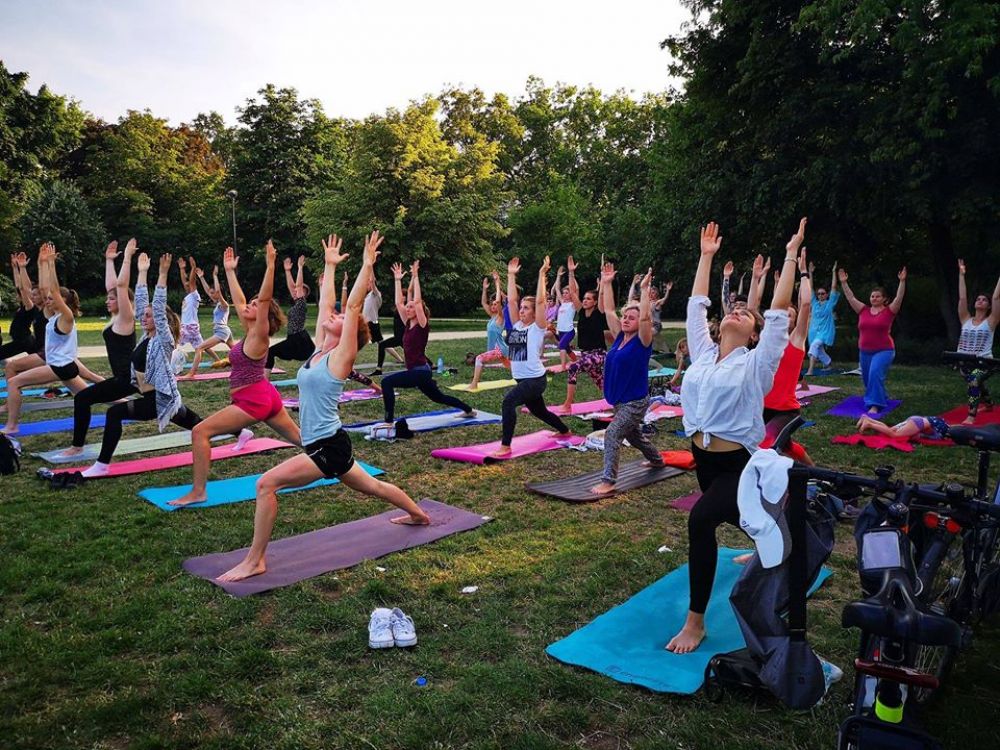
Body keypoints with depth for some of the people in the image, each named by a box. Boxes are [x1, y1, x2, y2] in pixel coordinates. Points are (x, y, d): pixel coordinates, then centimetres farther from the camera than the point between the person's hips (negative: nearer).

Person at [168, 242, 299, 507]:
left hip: (253, 401, -10)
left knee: (200, 432, -9)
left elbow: (264, 298, -25)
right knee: (298, 437, 19)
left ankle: (197, 492, -7)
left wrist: (270, 265, -31)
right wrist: (229, 270, 23)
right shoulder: (250, 332, 9)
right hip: (266, 396, 10)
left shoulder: (259, 336, -13)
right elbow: (238, 300, 18)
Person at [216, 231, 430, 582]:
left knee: (266, 484, -17)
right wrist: (330, 265, 19)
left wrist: (367, 264, -20)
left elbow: (353, 305, -19)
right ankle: (419, 514, 43)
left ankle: (254, 561, -7)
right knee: (372, 486, 24)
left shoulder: (341, 357, -13)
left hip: (329, 446, -9)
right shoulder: (320, 350, 6)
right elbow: (325, 303, 12)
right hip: (325, 445, 9)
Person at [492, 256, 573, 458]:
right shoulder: (517, 325, 8)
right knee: (539, 411, 25)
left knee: (508, 401, -29)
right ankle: (565, 431, 51)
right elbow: (511, 300, 5)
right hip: (522, 379, 9)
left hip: (535, 379, -8)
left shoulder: (538, 328, -8)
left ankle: (505, 446, -27)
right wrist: (511, 275, 6)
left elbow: (540, 301, -18)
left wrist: (542, 274, -17)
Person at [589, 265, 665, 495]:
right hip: (620, 400, 8)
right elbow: (608, 311, 3)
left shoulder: (642, 341, -14)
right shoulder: (619, 337, 3)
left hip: (636, 401, -8)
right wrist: (606, 284, 0)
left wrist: (645, 289, -30)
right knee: (633, 435, 26)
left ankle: (608, 481, -17)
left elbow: (645, 317, -30)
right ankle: (657, 459, 52)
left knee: (612, 434, -19)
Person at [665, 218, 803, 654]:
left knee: (701, 521, -30)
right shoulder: (703, 354, 7)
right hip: (703, 459, 7)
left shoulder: (756, 363, -6)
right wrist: (707, 257, 18)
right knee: (739, 519, 29)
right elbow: (697, 305, 11)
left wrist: (790, 256, -3)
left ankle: (695, 622, -18)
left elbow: (779, 310, -8)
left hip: (739, 465, -7)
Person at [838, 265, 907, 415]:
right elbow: (850, 298, 4)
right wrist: (843, 283, -1)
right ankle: (882, 399, 39)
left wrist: (902, 281, -22)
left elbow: (899, 298, -14)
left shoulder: (889, 311, -3)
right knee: (867, 378, 15)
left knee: (875, 374, -24)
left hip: (884, 351, -5)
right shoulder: (863, 310, 5)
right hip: (865, 351, 5)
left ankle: (875, 405, -20)